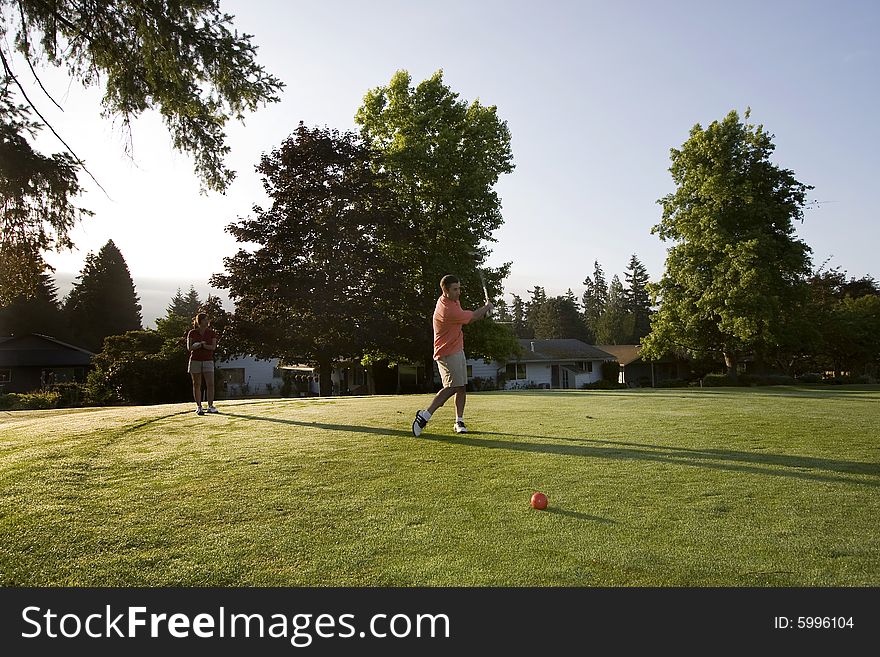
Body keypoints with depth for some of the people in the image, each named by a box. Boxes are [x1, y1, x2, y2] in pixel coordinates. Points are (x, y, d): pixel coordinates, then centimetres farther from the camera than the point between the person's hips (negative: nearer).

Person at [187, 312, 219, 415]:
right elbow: (189, 348, -4)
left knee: (210, 384, -8)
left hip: (208, 361, 0)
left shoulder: (211, 333, 4)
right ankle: (198, 407, 9)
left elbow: (213, 347, -6)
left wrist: (201, 345, -17)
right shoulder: (192, 333, 2)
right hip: (195, 361, 0)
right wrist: (199, 345, -20)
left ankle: (210, 406, -3)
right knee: (197, 385, 3)